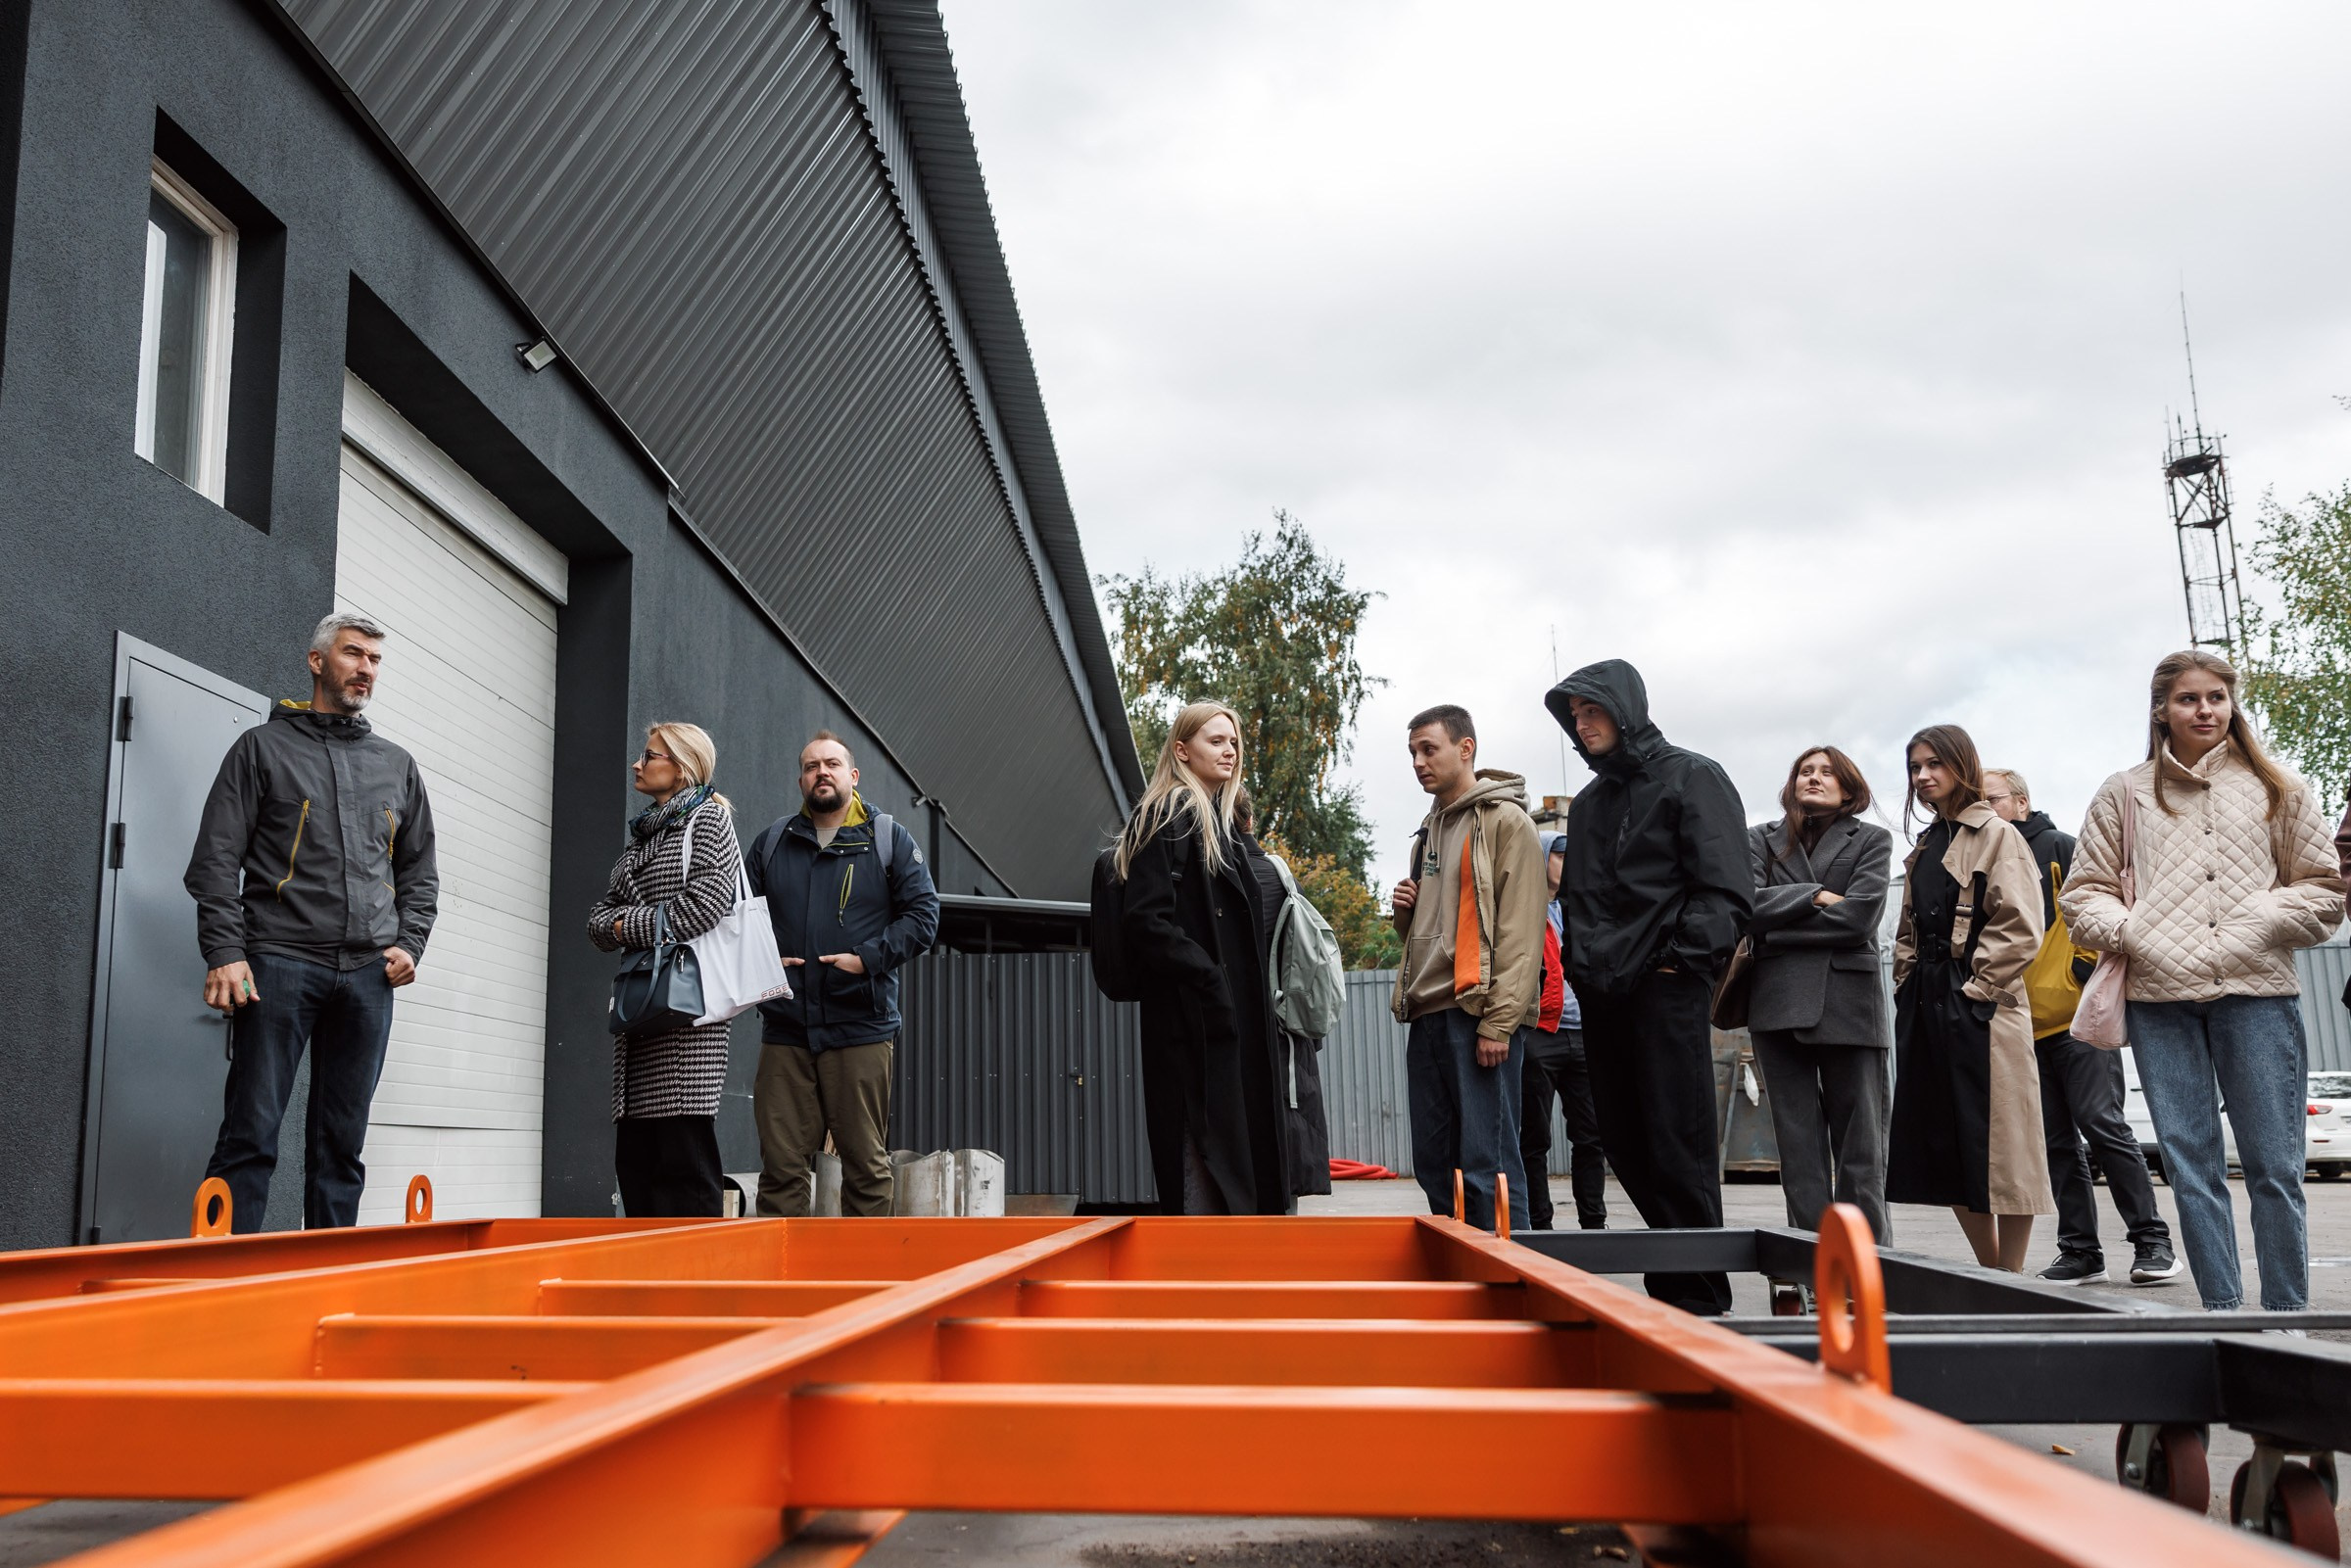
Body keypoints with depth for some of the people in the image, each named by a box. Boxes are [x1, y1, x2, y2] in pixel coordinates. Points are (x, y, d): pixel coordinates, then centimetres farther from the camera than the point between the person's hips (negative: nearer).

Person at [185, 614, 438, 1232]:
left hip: (369, 974, 4)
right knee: (251, 1134, -6)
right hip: (281, 964, -3)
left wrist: (409, 944, 6)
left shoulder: (397, 766, 18)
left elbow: (420, 871, 21)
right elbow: (216, 859, 1)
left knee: (343, 1143, 6)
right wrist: (225, 953, -9)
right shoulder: (264, 747, 7)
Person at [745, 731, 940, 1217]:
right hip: (784, 1028, 2)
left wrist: (868, 958, -11)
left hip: (860, 1027, -2)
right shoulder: (771, 842, 15)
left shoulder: (890, 839, 7)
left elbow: (923, 914, 2)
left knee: (866, 1162, 3)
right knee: (781, 1163, 2)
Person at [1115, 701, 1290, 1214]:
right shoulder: (1166, 817, -7)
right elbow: (1145, 920, -17)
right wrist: (1210, 981, -21)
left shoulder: (1220, 821, 21)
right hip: (1192, 1017, -9)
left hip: (1237, 1018, 9)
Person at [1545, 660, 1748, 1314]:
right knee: (1626, 1143, 7)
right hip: (1601, 997, 7)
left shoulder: (1692, 778, 0)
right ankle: (1670, 1278, 17)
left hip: (1667, 991, -7)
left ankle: (1699, 1296, 2)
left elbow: (1726, 889, -9)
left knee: (1679, 1145, -6)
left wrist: (1681, 959, -15)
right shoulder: (1588, 804, 21)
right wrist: (1581, 965, 11)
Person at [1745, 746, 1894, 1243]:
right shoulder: (1763, 840, 16)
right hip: (1779, 1005, 2)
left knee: (1860, 1148, 0)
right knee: (1798, 1146, 2)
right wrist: (1814, 897, -9)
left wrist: (1777, 928, -4)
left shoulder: (1872, 840, 11)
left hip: (1849, 1002, -2)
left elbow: (1860, 916, -6)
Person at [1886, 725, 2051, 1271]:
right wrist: (1909, 985, 11)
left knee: (1999, 1146, -4)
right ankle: (1990, 1275, 19)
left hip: (1979, 1007, -8)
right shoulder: (1925, 847, 20)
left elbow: (2019, 928, -12)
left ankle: (2010, 1282, 3)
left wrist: (1976, 985, -13)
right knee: (1945, 1148, 9)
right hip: (1925, 1006, 8)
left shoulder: (1997, 835, -3)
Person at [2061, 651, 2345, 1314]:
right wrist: (2126, 930, -4)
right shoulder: (2125, 794, 12)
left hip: (2257, 992, 0)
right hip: (2160, 997, 1)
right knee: (2190, 1165, 2)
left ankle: (2288, 1316, 9)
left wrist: (2263, 921, -5)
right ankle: (2223, 1311, 10)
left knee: (2274, 1166, -1)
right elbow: (2082, 892, 13)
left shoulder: (2276, 788, 12)